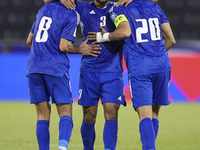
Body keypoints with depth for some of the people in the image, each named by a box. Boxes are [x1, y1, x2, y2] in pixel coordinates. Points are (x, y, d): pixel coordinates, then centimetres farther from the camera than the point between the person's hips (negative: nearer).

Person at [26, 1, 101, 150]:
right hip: (55, 69, -5)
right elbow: (64, 46, -11)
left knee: (43, 115, 7)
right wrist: (80, 50, 6)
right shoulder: (71, 15, -4)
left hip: (34, 67, 5)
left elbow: (29, 41, 21)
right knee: (66, 114, -3)